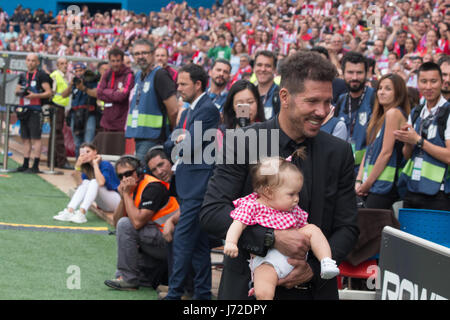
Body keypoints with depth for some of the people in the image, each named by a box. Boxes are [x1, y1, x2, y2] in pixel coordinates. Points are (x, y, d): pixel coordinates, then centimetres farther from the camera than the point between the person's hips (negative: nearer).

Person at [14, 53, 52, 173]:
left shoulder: (41, 75, -3)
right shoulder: (23, 76, 16)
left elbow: (49, 92, -8)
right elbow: (17, 91, 23)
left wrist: (35, 95, -20)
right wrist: (18, 91, -1)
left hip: (35, 110, -7)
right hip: (24, 109, 7)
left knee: (36, 138, -8)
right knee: (25, 138, 10)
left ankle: (35, 166, -8)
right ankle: (25, 164, 16)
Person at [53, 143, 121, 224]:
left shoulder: (105, 165, -14)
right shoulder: (87, 168, 5)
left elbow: (101, 182, -33)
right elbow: (80, 184, -10)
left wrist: (95, 163, -23)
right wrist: (77, 166, -20)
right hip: (103, 205, 6)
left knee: (94, 182, -26)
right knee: (85, 182, -13)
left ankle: (81, 214, -41)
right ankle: (69, 211, -28)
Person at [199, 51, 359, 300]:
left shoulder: (339, 153, 1)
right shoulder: (243, 142, -8)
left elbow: (347, 228, 2)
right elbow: (211, 212, -15)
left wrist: (314, 268, -14)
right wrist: (273, 237, -25)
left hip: (315, 288, 2)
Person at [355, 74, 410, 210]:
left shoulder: (394, 113, -7)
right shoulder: (379, 117, 19)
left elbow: (386, 152, -12)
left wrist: (367, 183, -8)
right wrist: (359, 181, 6)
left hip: (384, 184, -8)